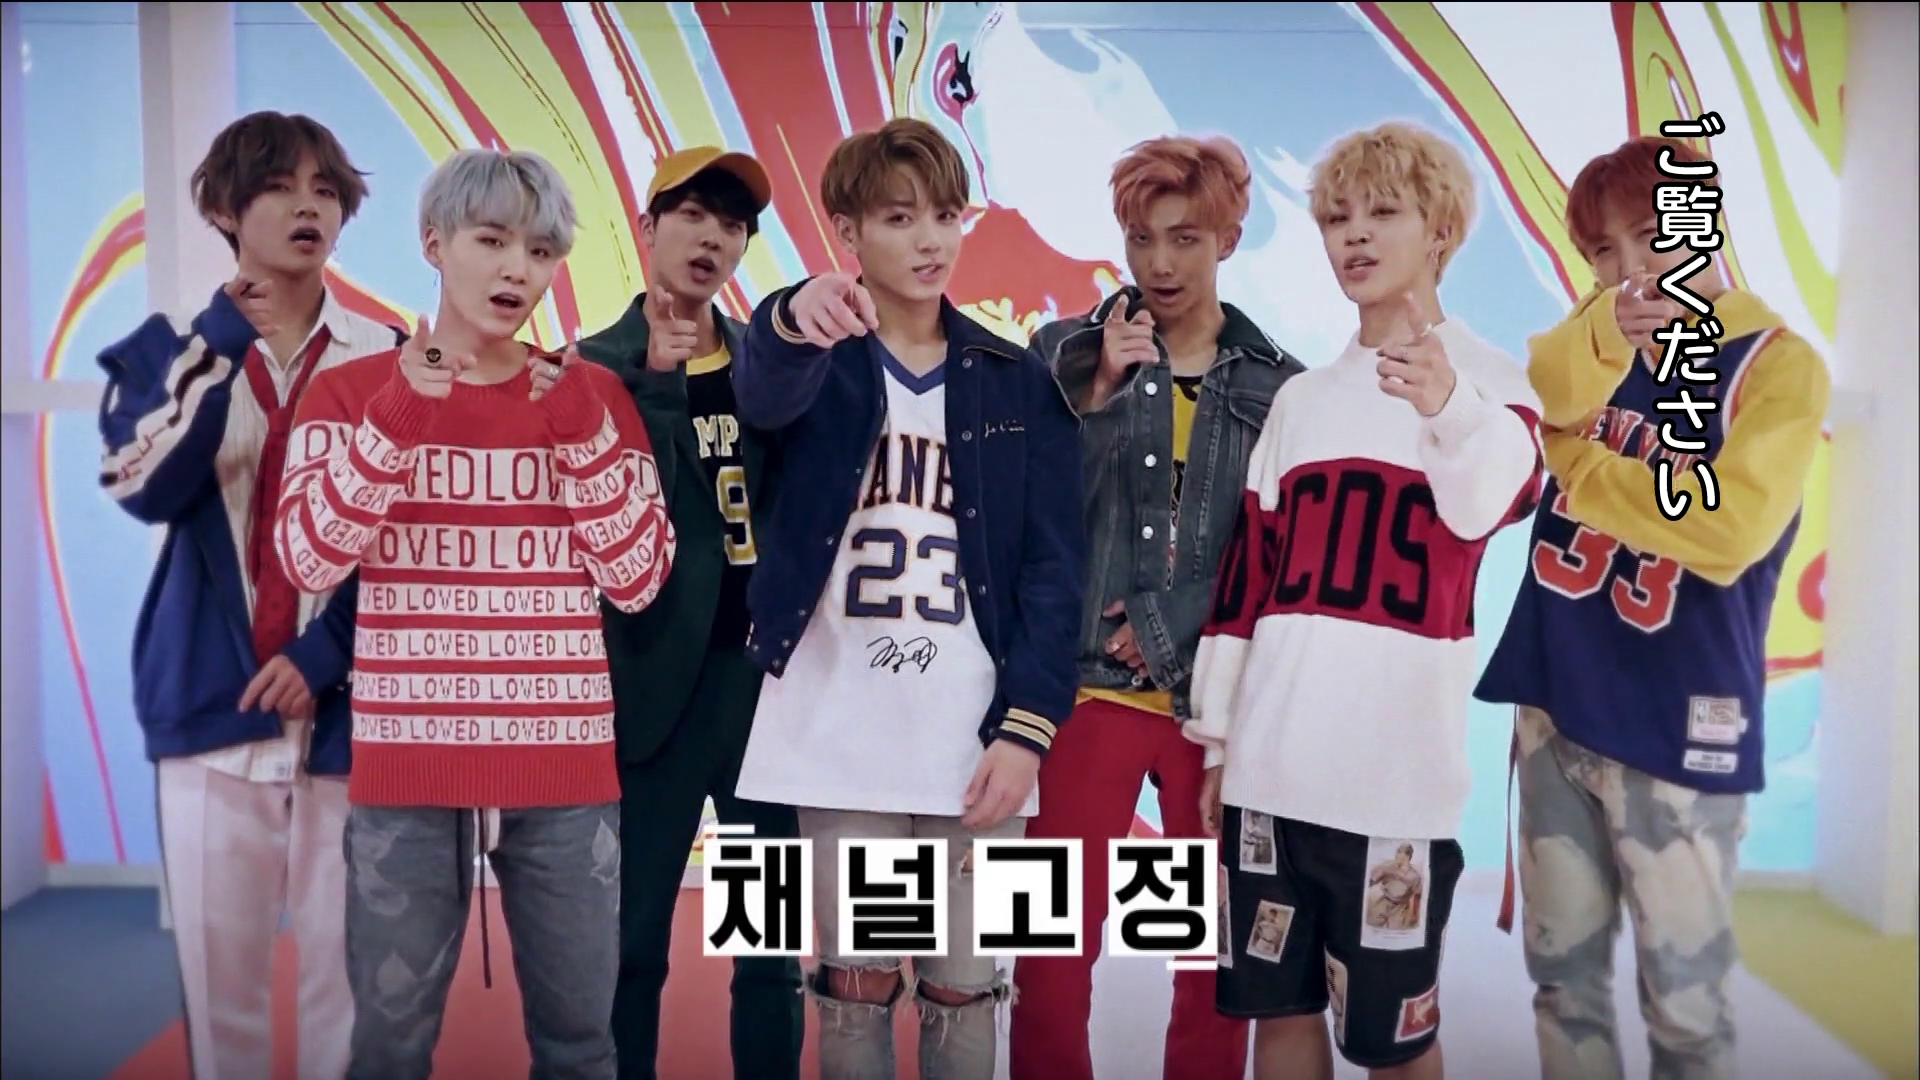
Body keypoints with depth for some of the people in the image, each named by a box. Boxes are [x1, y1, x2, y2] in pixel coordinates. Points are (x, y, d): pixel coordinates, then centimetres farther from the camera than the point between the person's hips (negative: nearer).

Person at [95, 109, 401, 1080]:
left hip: (344, 705, -1)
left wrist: (326, 650, -10)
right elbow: (143, 490, -10)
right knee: (217, 963, 8)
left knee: (345, 966, 1)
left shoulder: (385, 359, 3)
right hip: (212, 701, 1)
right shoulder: (172, 351, 8)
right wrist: (220, 347, -12)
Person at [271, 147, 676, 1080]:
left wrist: (582, 433, -12)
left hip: (565, 767, 1)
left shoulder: (594, 395, 5)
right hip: (405, 766, -1)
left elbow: (638, 581, -2)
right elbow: (309, 561, -10)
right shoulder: (352, 391, 3)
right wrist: (399, 416, -18)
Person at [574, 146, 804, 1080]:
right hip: (658, 681, -3)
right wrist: (655, 376, -22)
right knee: (630, 943, 7)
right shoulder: (596, 366, 2)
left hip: (770, 673, 3)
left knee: (776, 943, 11)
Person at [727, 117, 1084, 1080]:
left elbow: (1050, 568, 1)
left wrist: (1026, 726, -9)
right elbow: (765, 389, -24)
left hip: (975, 739, 1)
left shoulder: (1018, 384, 5)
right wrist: (793, 319, -48)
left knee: (963, 990, 10)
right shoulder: (815, 362, 2)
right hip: (839, 738, 0)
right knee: (853, 985, 11)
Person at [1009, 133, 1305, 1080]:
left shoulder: (1278, 383, 5)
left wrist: (1164, 624, -7)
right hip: (1093, 684, -1)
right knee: (1053, 953, -2)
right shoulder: (1067, 353, 3)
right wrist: (1101, 392, -15)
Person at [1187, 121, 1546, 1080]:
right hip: (1270, 759, 5)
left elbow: (1493, 500, -25)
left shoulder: (1491, 378, -1)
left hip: (1396, 767, -4)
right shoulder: (1299, 399, 14)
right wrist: (1217, 737, 12)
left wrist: (1448, 407, -47)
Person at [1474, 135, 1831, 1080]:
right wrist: (1606, 334, -31)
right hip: (1554, 703, 5)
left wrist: (1578, 464, -9)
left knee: (1684, 1004, 5)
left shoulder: (1779, 364, -5)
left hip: (1679, 725, -4)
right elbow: (1531, 394, -13)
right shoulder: (1592, 339, 9)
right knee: (1562, 977, 14)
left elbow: (1728, 529, -18)